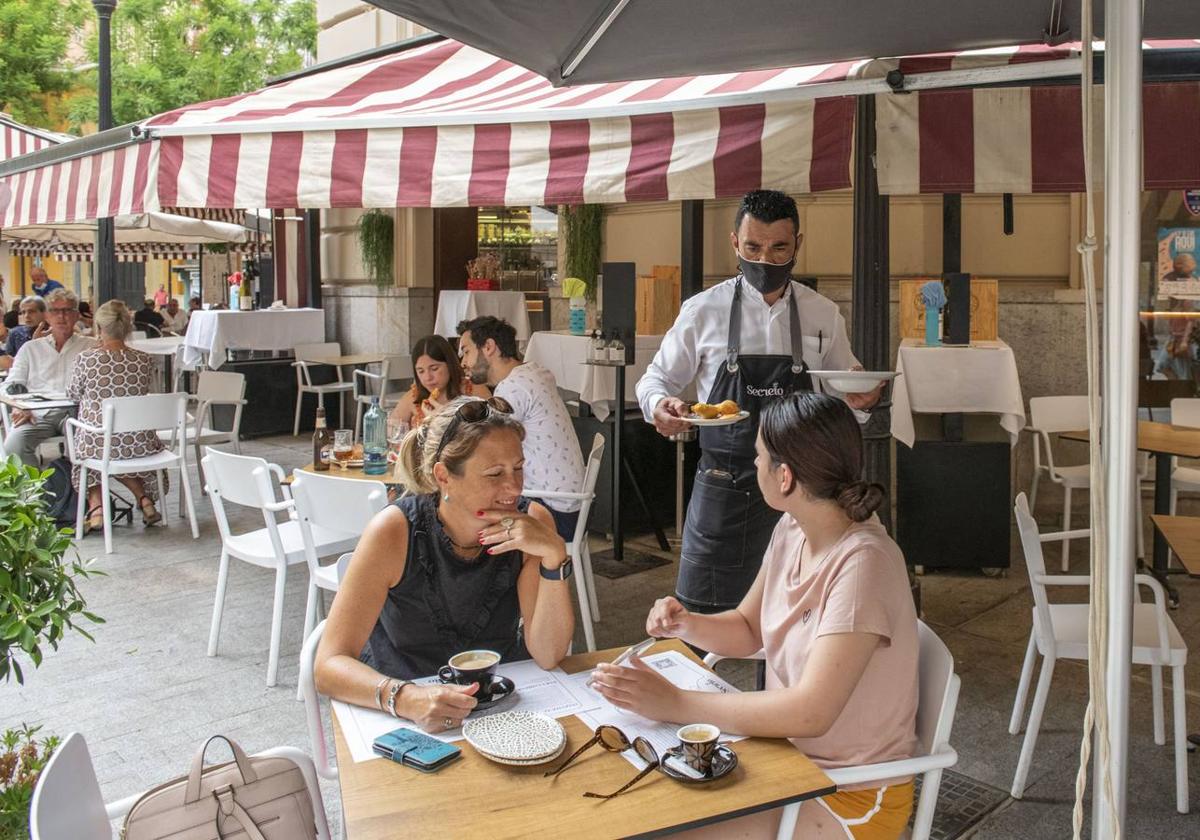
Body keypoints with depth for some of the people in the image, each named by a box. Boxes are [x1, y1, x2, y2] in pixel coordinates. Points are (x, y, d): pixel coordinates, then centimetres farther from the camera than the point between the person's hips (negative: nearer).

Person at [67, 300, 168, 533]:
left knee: (86, 454, 33)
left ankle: (96, 507, 15)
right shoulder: (144, 360, -6)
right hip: (138, 443, 2)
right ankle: (145, 498, 20)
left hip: (96, 443, -2)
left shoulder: (86, 359, -11)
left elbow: (73, 394, 7)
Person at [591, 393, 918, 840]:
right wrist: (687, 624, -9)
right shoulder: (791, 531, -2)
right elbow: (748, 630, 12)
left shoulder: (862, 563, -27)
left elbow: (811, 712, -32)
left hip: (851, 793, -7)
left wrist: (676, 703, -28)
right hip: (788, 753, 7)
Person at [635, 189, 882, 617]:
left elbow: (844, 392, 15)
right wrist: (659, 404, -17)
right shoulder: (703, 310, -1)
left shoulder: (825, 315, 5)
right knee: (704, 618, 3)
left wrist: (861, 398, -9)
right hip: (722, 489, -1)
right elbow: (657, 378, 6)